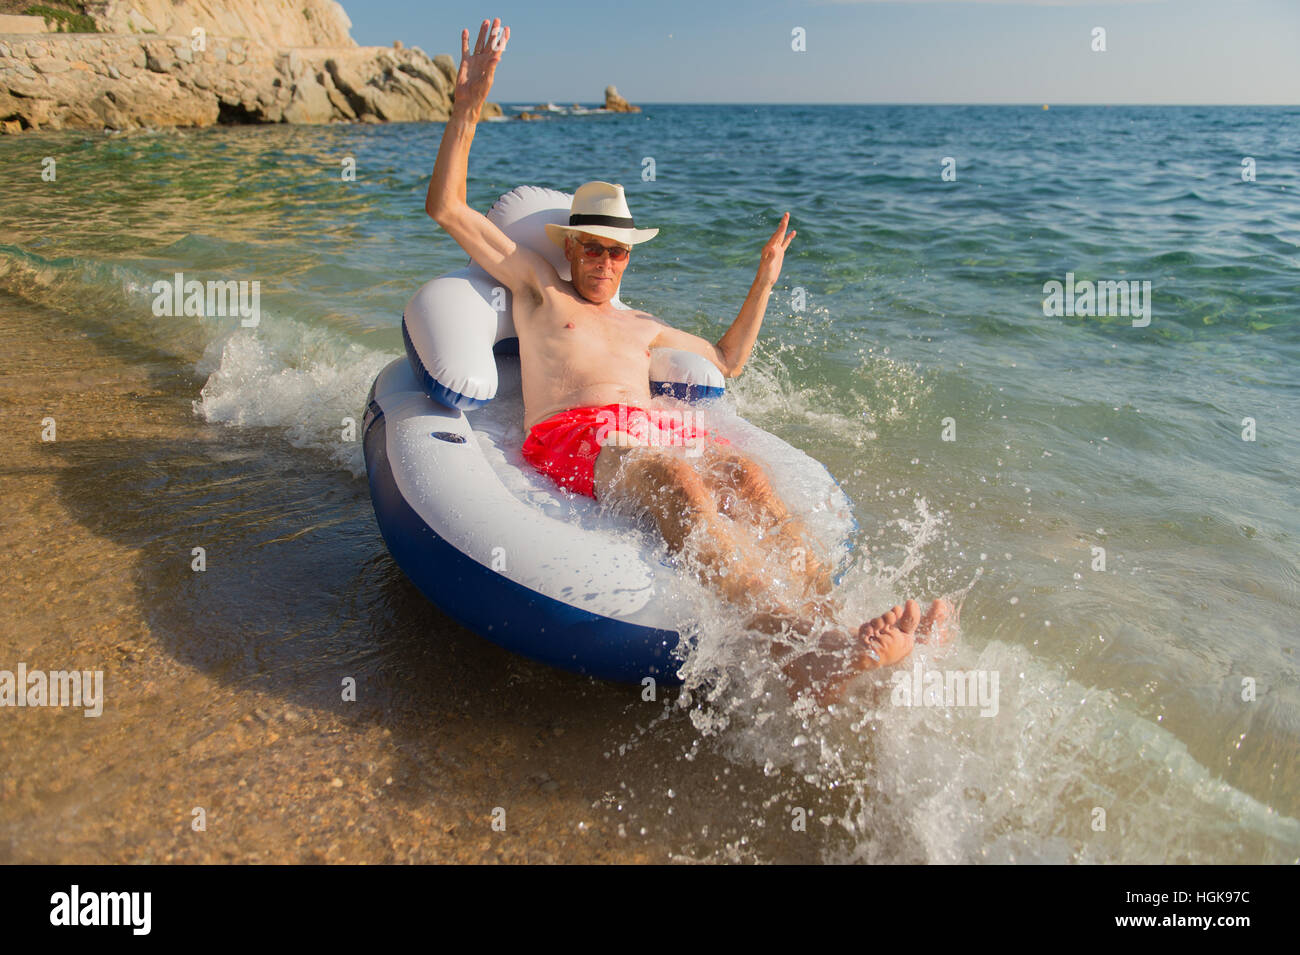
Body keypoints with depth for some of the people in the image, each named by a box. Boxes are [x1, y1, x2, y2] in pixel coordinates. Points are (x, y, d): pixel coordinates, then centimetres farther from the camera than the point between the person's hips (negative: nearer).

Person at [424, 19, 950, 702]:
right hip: (573, 439, -5)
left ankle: (832, 628, -53)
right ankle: (799, 644, -59)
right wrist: (467, 110, 11)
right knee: (681, 483, -39)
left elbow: (726, 361, 48)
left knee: (746, 475, -31)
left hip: (656, 433, 5)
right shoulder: (537, 286, 25)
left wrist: (763, 282, 42)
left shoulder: (640, 326, 37)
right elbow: (445, 208, 19)